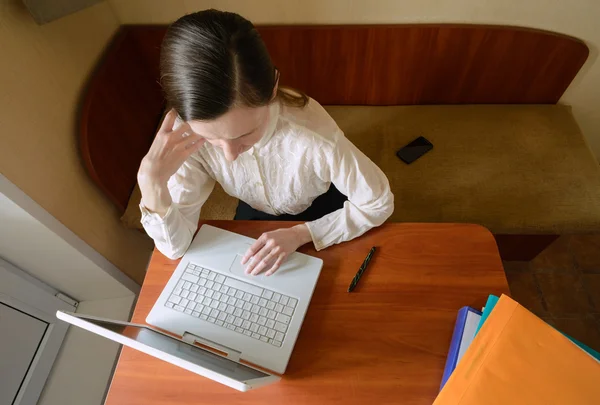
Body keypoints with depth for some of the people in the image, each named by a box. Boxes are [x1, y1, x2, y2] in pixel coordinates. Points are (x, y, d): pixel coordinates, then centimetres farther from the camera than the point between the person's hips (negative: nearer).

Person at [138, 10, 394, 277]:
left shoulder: (314, 136, -40)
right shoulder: (188, 133, -30)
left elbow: (378, 203, -24)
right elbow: (176, 247, -25)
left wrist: (300, 234, -33)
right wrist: (151, 182, -42)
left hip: (323, 215, -1)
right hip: (257, 213, 2)